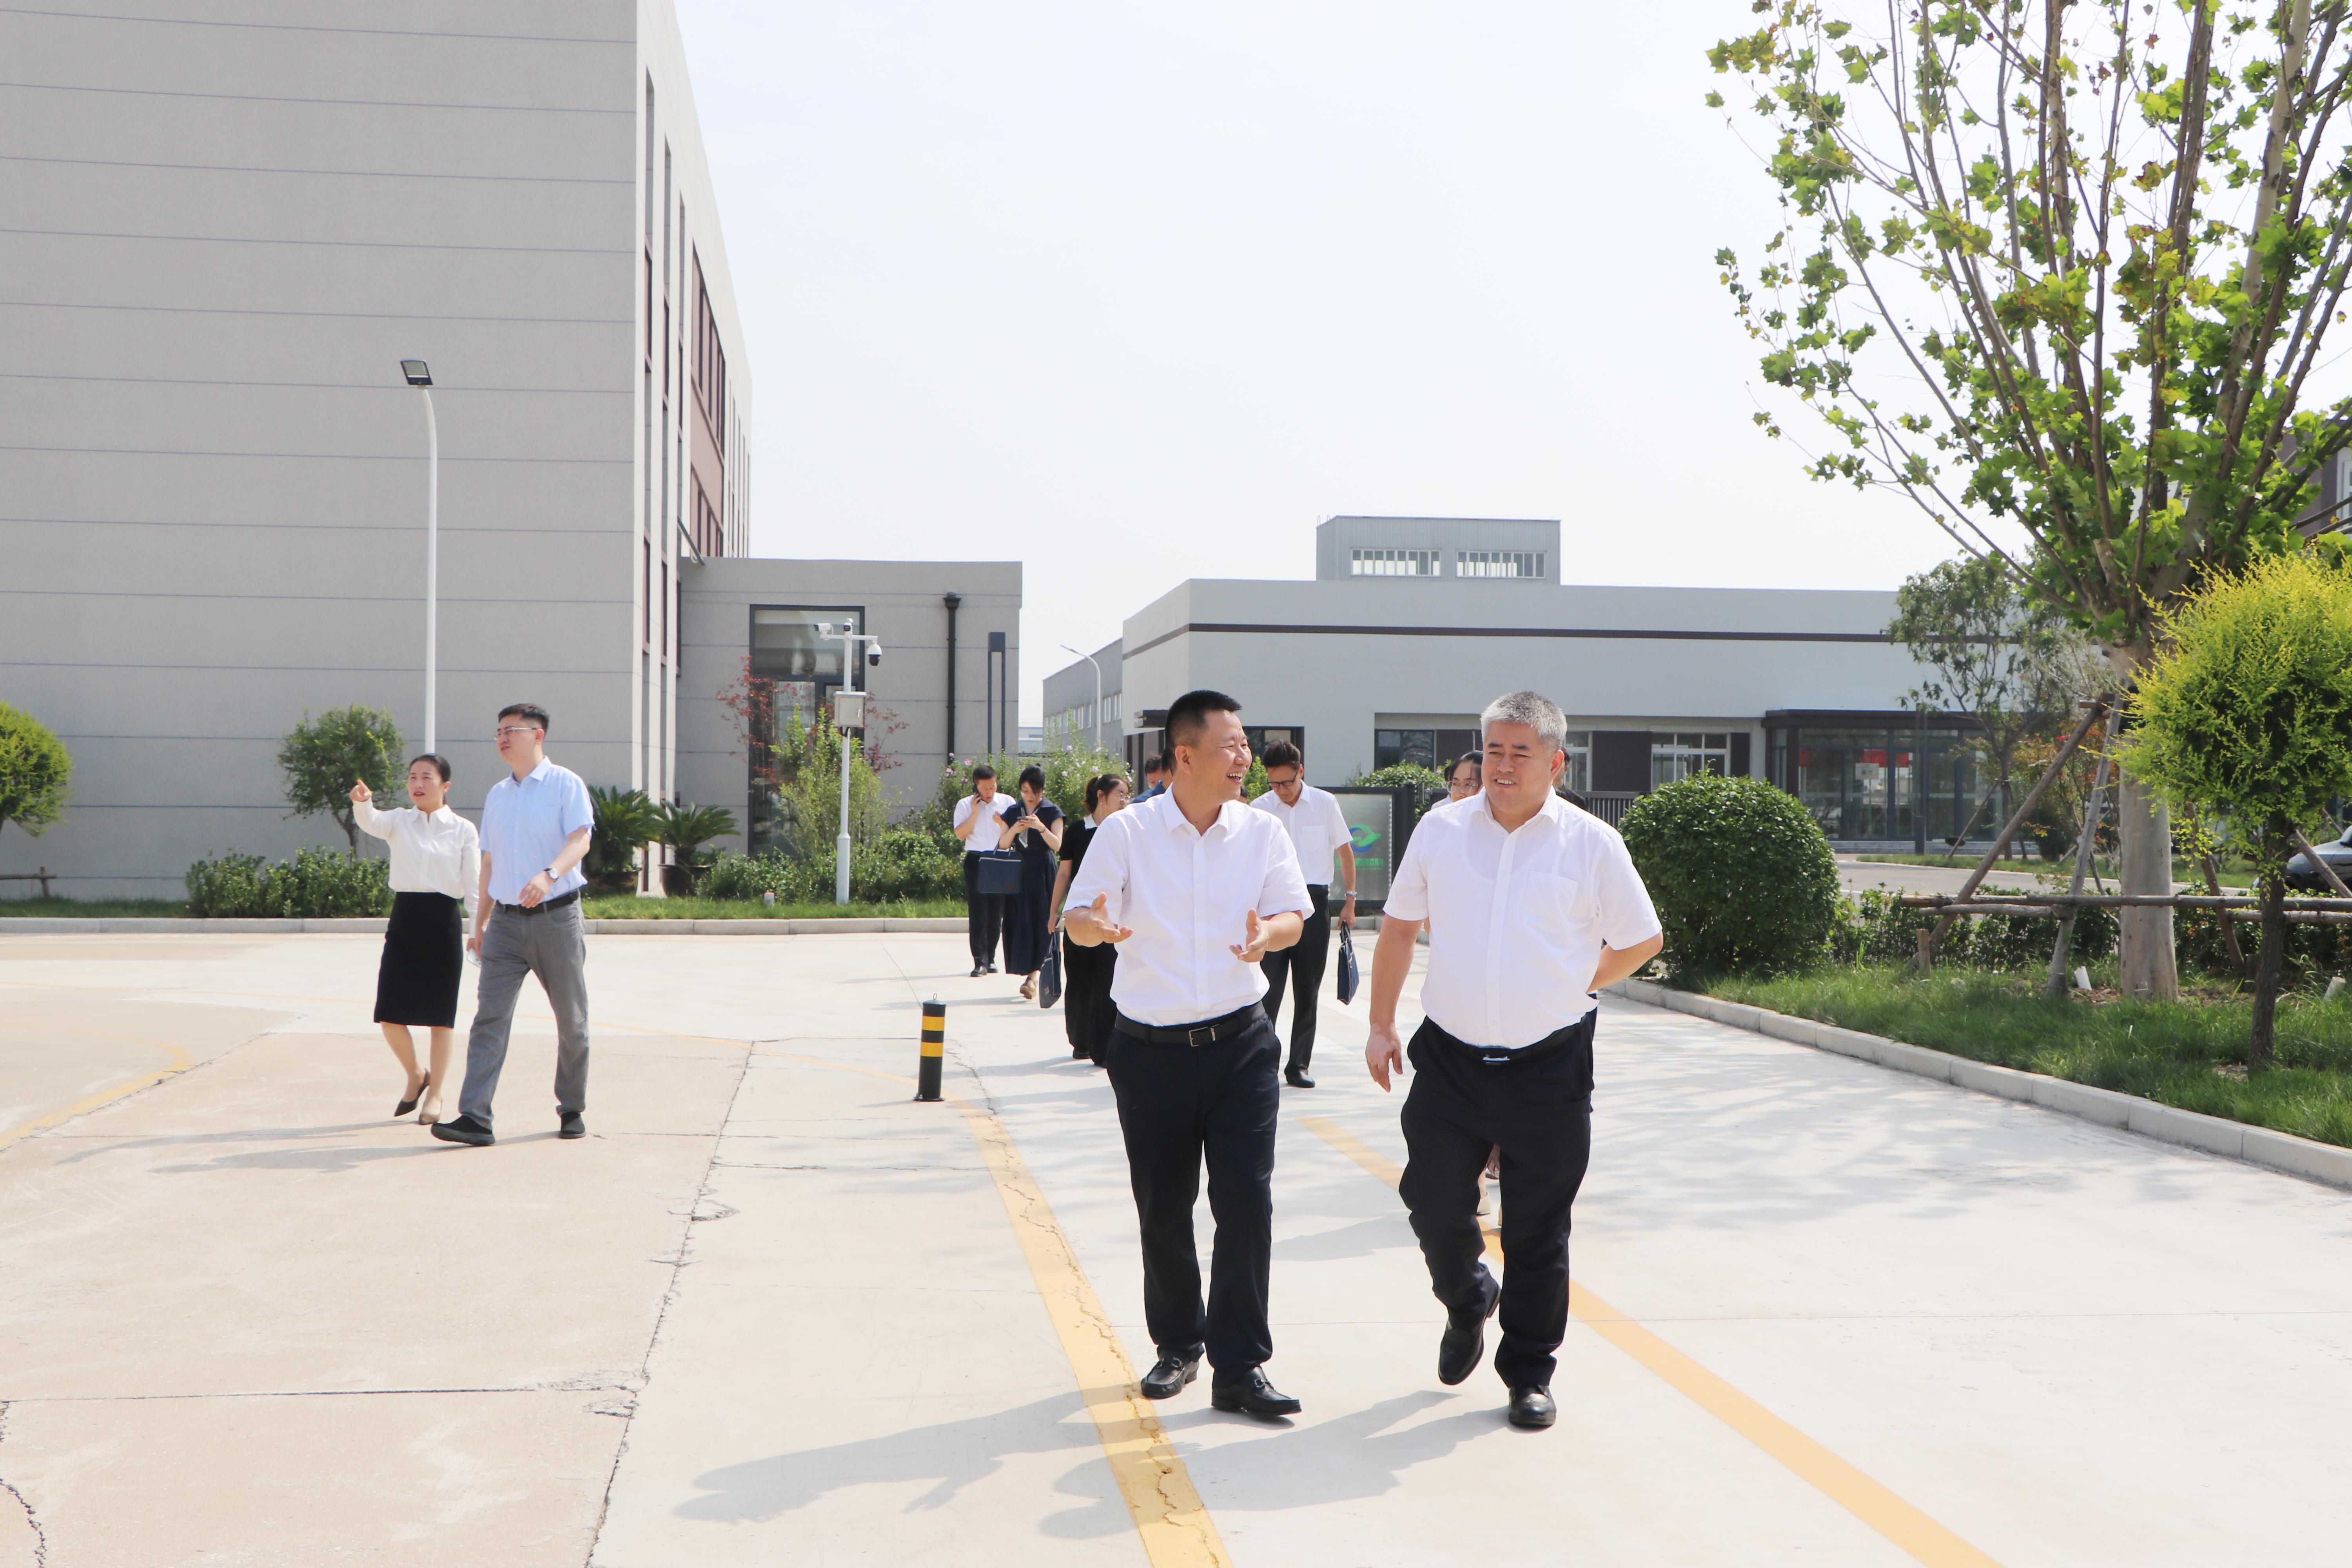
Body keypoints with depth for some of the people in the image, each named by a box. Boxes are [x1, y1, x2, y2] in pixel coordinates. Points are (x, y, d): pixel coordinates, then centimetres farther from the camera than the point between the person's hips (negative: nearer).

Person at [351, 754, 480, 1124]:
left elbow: (474, 889, 2)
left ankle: (435, 1093, 17)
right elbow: (371, 823, -17)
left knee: (441, 1014, 3)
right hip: (404, 921, 2)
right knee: (389, 1014, -2)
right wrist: (362, 802, -39)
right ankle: (415, 1076, 24)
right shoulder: (400, 822, 6)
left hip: (444, 923, -2)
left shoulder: (463, 830, 2)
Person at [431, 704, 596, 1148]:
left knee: (571, 1020, 6)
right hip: (506, 921, 4)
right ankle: (475, 1118, -12)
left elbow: (579, 840, -17)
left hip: (556, 917, -4)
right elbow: (490, 861, 20)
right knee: (489, 1018, -7)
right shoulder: (497, 795, 16)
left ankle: (572, 1110, 21)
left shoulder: (565, 785, -2)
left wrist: (549, 875, -35)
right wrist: (480, 923, 20)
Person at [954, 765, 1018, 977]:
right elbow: (961, 834, -6)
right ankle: (980, 961, -10)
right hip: (976, 862, -2)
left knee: (996, 913, 5)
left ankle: (990, 958, 17)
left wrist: (1003, 823, -13)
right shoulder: (965, 805, 4)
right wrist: (974, 813, -12)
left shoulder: (1007, 803, 8)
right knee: (977, 913, -8)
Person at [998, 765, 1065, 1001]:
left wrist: (1041, 827, -25)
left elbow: (1057, 845, -9)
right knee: (1019, 920, 1)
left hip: (1043, 874, -4)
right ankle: (1028, 973, 10)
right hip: (1019, 872, 4)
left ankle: (1033, 975, -16)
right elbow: (1003, 845, 4)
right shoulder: (1014, 812, 10)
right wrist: (1013, 830, -16)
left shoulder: (1052, 812, 0)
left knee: (1040, 921, -11)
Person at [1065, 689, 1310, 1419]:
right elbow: (1077, 917, -4)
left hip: (1240, 1042, 1)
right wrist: (1098, 924, -28)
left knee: (1247, 1202, -8)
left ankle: (1240, 1367, 0)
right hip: (1149, 1049, 0)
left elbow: (1293, 914, 1)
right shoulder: (1126, 833, -3)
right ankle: (1178, 1345, 29)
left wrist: (1267, 936, -22)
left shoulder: (1262, 831, 2)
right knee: (1162, 1209, 9)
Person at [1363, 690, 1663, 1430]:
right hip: (1449, 1058, 2)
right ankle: (1468, 1302, 34)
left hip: (1549, 1069, -2)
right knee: (1434, 1204, 2)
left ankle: (1529, 1374, 23)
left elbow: (1642, 941, 9)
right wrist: (1380, 1025, 10)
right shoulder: (1441, 829, 4)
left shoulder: (1592, 844, -2)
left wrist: (1569, 989, 8)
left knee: (1537, 1233, 6)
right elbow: (1399, 927, 13)